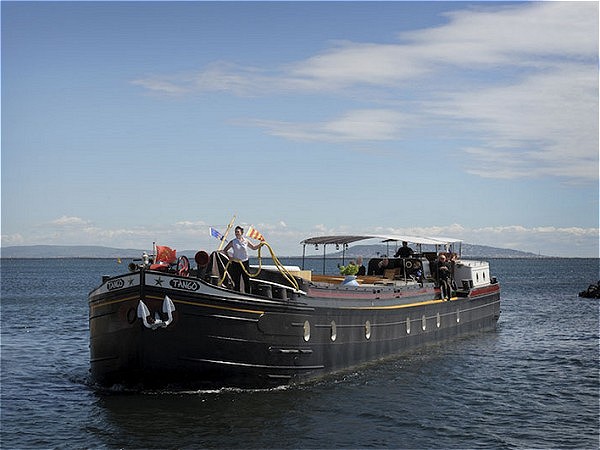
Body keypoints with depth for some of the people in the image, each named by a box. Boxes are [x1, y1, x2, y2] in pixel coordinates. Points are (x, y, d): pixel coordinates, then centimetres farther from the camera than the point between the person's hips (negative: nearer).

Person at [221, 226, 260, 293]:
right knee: (237, 282, 1)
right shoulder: (233, 242, -3)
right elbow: (225, 250, 2)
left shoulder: (246, 241, 2)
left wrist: (260, 244, 1)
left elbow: (254, 247, 17)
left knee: (247, 281, 3)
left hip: (245, 263, 2)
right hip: (236, 263, -2)